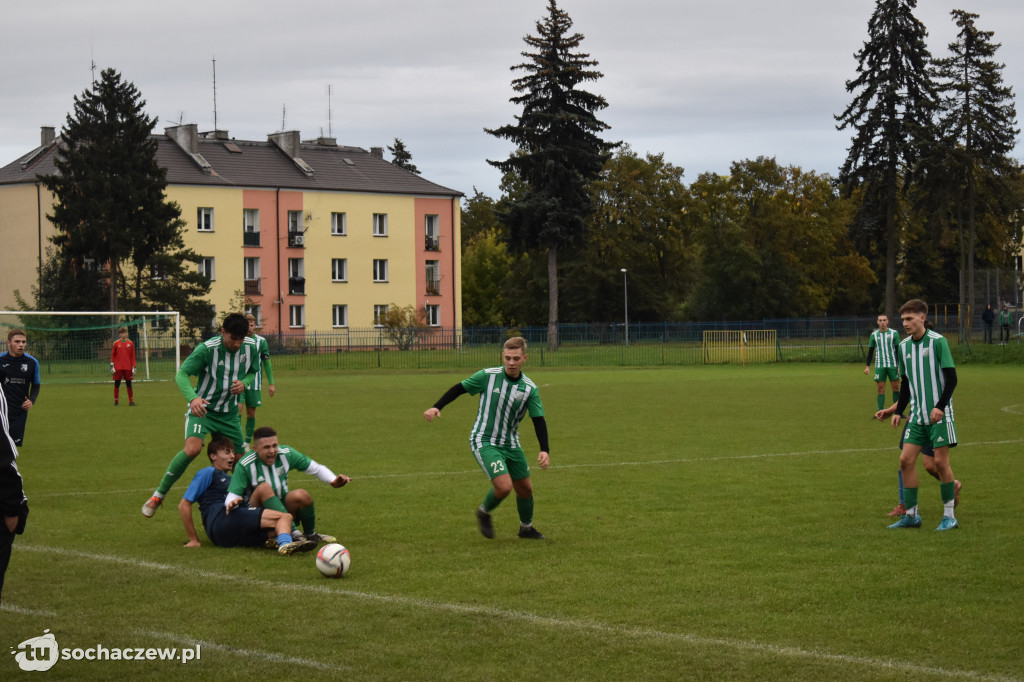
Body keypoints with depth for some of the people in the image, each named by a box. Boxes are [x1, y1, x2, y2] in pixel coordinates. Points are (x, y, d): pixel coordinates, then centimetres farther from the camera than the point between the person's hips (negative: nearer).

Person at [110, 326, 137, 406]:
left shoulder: (130, 343, 5)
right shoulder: (116, 343, 3)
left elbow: (133, 356, 7)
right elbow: (113, 355, 6)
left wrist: (134, 367, 3)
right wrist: (112, 366, -1)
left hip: (128, 368, 0)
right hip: (118, 368, 0)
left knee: (129, 384, 3)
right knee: (117, 384, 2)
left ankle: (131, 401, 7)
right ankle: (116, 401, 10)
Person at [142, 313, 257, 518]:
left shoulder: (250, 348, -6)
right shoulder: (207, 349, -21)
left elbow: (252, 373, 12)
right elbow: (181, 374, -22)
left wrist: (244, 383, -13)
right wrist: (193, 398, -40)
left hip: (229, 414, 5)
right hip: (202, 409, -5)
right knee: (192, 448, -27)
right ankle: (158, 495, -14)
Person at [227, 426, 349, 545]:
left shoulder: (285, 453, -5)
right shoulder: (244, 465, -16)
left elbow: (314, 468, 3)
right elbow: (233, 495, -17)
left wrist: (333, 480, -14)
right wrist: (232, 502, -42)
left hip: (283, 506, 3)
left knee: (301, 496, -29)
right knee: (264, 488, -34)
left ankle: (310, 534, -3)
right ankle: (293, 533, -42)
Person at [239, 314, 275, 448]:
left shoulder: (261, 341, 1)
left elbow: (266, 362, 8)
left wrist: (271, 383, 7)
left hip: (254, 382, 1)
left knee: (251, 412, 6)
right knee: (237, 408, -16)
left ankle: (247, 443, 18)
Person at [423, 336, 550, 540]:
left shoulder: (530, 389, -6)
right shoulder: (488, 376, -13)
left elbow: (539, 420, -4)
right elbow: (459, 389, -2)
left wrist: (544, 450, -16)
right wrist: (436, 407, -11)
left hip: (510, 444, 5)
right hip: (484, 442, -5)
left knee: (525, 488, 13)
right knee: (504, 486, -20)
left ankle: (526, 528, 39)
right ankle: (484, 512, 12)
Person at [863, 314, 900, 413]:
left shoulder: (894, 333, 3)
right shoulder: (874, 335, 7)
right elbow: (870, 351, 11)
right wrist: (867, 366, 5)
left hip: (893, 364, -1)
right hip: (879, 366, 1)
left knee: (895, 387, 1)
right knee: (881, 389, -2)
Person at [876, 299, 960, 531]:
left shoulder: (937, 341, -10)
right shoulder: (904, 346, 8)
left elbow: (951, 378, -10)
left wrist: (940, 407, -19)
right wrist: (898, 411, 12)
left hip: (939, 414, -6)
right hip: (917, 414, 6)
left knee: (940, 461, -6)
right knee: (906, 460, -1)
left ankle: (949, 516, 5)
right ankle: (911, 515, 7)